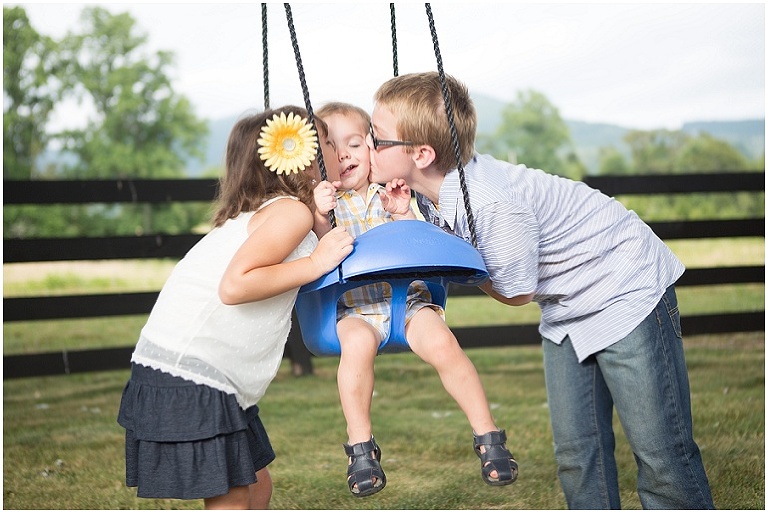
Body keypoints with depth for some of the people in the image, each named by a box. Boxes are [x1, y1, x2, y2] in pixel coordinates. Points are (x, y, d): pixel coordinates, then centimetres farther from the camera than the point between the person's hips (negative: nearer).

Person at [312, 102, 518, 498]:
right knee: (357, 343, -34)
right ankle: (360, 447, -21)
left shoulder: (389, 193, 11)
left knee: (442, 342, -26)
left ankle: (488, 436, -14)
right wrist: (321, 217, -24)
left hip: (408, 297, 1)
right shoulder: (319, 200, 7)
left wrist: (402, 214, -11)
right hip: (355, 306, -1)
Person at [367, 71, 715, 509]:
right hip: (566, 309, 9)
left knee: (660, 451, -6)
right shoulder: (432, 188, -8)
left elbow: (517, 293, -19)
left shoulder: (492, 205, -33)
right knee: (577, 454, 6)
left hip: (626, 289, -8)